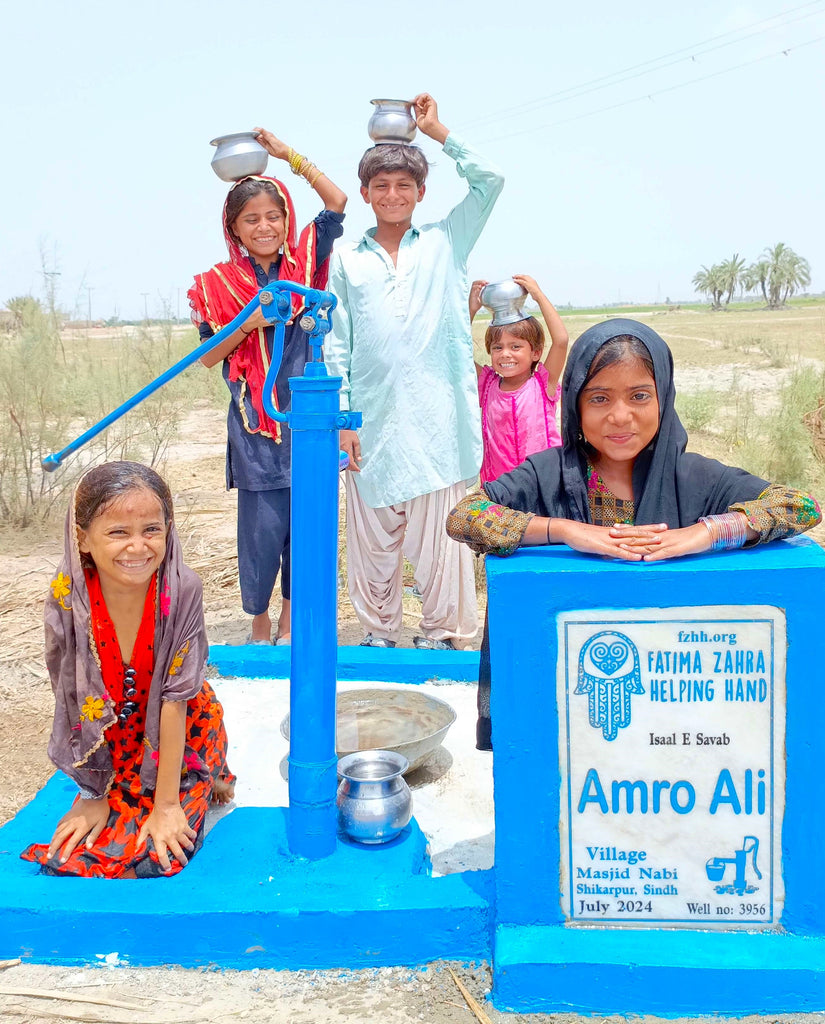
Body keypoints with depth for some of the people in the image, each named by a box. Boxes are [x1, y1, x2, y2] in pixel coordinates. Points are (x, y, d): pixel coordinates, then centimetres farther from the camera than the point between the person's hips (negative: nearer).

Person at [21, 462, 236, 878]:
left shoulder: (182, 590, -27)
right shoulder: (68, 597, -24)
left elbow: (175, 698, -22)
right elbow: (76, 700, -15)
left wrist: (166, 804, -19)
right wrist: (94, 794, -9)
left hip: (176, 735, -1)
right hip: (110, 742, 2)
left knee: (157, 856, -12)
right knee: (69, 856, -6)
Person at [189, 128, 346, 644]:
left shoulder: (305, 262, 6)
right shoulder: (218, 283, 1)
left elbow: (337, 200, 1)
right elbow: (209, 356, 2)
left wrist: (289, 154, 1)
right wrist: (249, 324, -12)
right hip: (256, 425, -2)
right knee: (263, 527, 0)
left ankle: (289, 622, 25)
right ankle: (259, 626, 20)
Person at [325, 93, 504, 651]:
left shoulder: (445, 243, 11)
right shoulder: (345, 260, 11)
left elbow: (490, 180, 3)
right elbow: (336, 344, 8)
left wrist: (437, 130, 8)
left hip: (438, 416, -1)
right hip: (372, 421, 1)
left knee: (441, 530, 0)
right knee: (374, 533, 7)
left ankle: (444, 635, 13)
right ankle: (379, 632, 22)